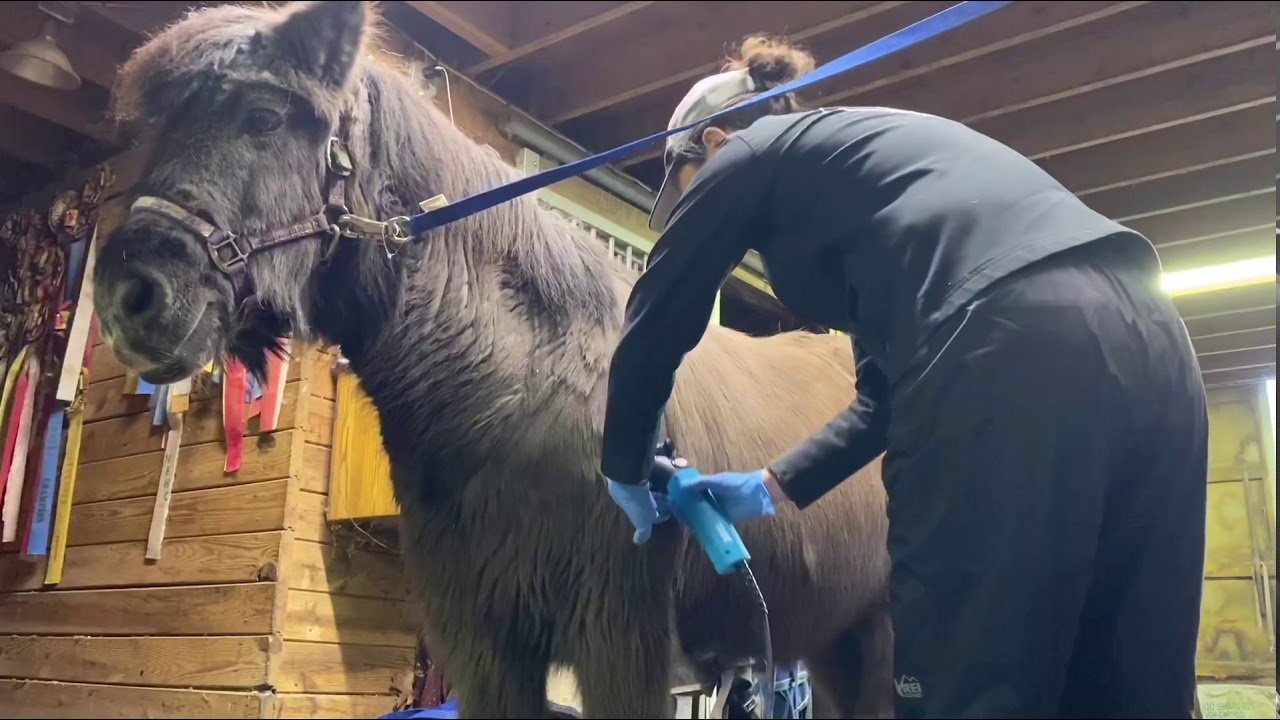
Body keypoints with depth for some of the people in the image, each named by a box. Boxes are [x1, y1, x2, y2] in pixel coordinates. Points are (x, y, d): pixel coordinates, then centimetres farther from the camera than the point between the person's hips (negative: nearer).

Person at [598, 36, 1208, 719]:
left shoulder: (751, 156, 15)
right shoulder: (864, 154, 37)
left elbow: (651, 338, 16)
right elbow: (886, 392, 35)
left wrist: (625, 474, 31)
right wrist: (773, 486, 39)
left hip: (1012, 357, -10)